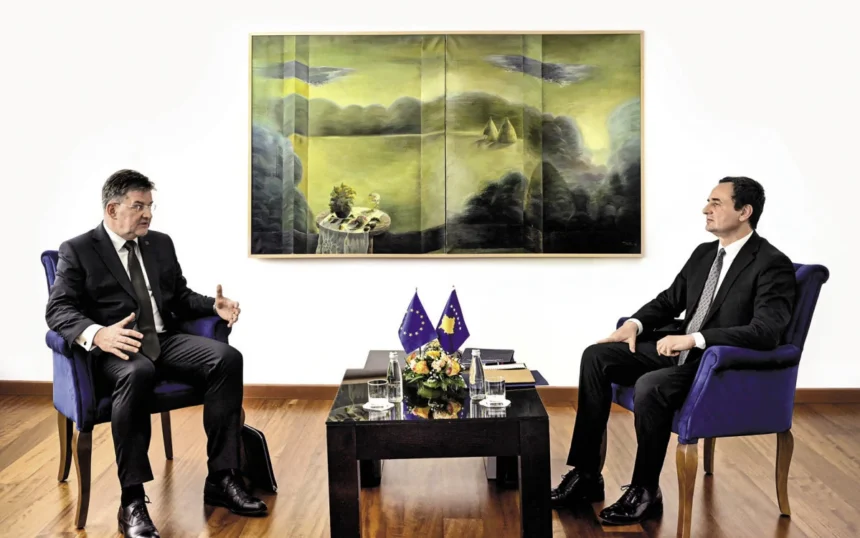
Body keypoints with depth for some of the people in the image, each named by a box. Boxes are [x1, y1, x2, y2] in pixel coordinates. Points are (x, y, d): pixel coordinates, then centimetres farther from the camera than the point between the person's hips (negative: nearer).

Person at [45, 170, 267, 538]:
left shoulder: (161, 244, 18)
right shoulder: (77, 251, 2)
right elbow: (58, 309, -8)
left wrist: (214, 305, 0)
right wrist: (97, 334, -30)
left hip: (165, 341, 5)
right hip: (117, 350, -5)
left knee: (227, 358, -23)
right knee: (137, 373, -41)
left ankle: (222, 480, -19)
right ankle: (132, 502, -33)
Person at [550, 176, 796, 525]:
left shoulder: (773, 265, -14)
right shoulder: (704, 253, 11)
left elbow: (765, 332, -26)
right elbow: (669, 301, 20)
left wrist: (695, 338, -30)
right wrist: (635, 324, 0)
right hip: (682, 353, 9)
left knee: (650, 386, -34)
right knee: (596, 357, -5)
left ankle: (645, 492, -13)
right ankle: (586, 474, -3)